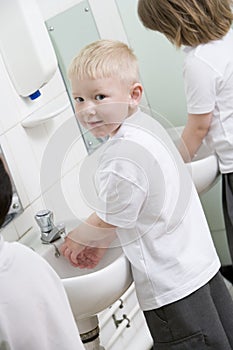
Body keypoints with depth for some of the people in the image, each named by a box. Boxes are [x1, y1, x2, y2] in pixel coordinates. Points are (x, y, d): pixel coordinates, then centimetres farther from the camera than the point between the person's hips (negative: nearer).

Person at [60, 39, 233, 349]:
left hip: (171, 286, -9)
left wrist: (77, 239, 6)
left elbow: (110, 221, -12)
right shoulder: (145, 124, 1)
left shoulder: (121, 159, -27)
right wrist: (99, 244, 13)